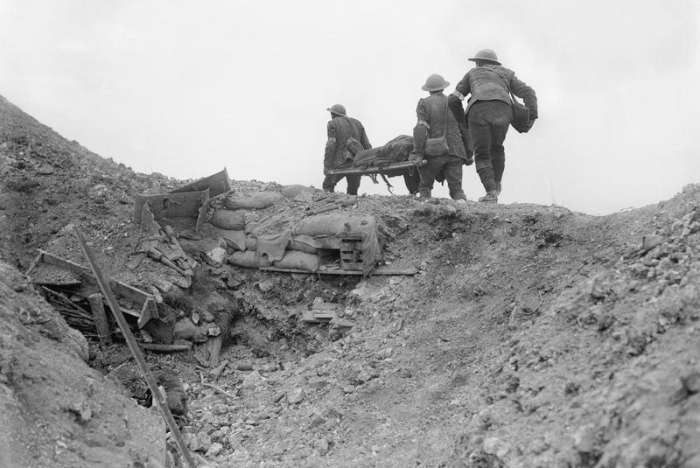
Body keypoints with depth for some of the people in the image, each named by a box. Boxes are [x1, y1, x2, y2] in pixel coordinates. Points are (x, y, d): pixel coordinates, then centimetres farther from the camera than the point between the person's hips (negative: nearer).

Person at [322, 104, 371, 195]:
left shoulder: (333, 124, 2)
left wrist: (327, 165, -8)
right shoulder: (357, 123, 18)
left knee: (328, 185, 13)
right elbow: (367, 145, 13)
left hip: (341, 162, -5)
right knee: (352, 192, 12)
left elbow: (331, 145, -8)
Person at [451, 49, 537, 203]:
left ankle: (492, 192, -7)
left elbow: (454, 98, 31)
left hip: (479, 110, -2)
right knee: (496, 147, 28)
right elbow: (528, 92, 21)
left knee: (482, 155, 7)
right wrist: (532, 115, 16)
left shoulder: (473, 73, 33)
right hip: (502, 111, 2)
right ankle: (496, 183, 35)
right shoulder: (506, 74, 34)